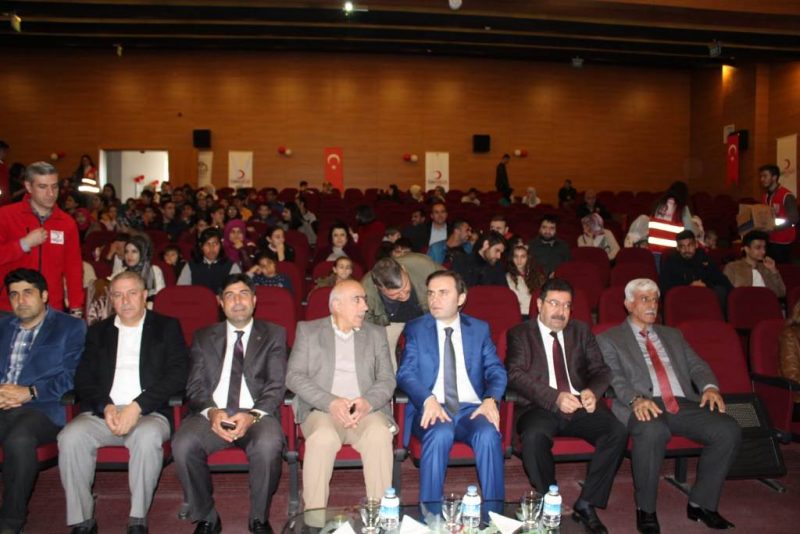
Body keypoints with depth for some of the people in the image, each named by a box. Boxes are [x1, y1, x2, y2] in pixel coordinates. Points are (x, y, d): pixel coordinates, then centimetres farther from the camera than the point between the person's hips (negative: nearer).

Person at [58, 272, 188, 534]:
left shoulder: (167, 327, 10)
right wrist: (105, 406, -9)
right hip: (103, 412, 3)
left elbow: (178, 374, -2)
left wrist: (137, 406, -13)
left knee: (148, 437, -35)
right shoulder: (98, 331, 20)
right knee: (70, 437, -26)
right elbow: (83, 380, 11)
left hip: (149, 413, -3)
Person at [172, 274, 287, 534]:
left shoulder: (273, 334, 12)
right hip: (212, 414, 2)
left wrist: (252, 415, -17)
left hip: (257, 414, -2)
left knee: (268, 445, -34)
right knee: (183, 445, -29)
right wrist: (211, 412, -14)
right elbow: (195, 387, 8)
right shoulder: (203, 337, 18)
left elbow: (277, 385, 2)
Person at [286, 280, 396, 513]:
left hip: (366, 410, 2)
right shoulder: (308, 330, 10)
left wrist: (368, 402, -15)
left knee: (379, 434, -32)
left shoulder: (376, 334, 16)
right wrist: (331, 402, -16)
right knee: (323, 437, -34)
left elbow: (387, 379, 8)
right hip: (321, 409, -1)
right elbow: (294, 376, -1)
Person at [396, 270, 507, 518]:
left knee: (489, 435, -31)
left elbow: (496, 371, 8)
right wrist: (429, 399, -22)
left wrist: (490, 399, -14)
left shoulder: (480, 329, 14)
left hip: (471, 408, 2)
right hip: (432, 409, -1)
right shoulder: (415, 329, 9)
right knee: (440, 434, -35)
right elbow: (405, 374, -2)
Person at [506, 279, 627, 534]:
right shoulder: (520, 334, 8)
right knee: (534, 435, -36)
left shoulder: (581, 331, 19)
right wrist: (555, 398, -21)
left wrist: (593, 391, -12)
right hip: (540, 408, -3)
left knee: (618, 430, -25)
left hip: (580, 406, 3)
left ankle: (586, 504, -10)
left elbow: (600, 369, 12)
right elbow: (515, 375, -6)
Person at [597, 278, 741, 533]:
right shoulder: (609, 339, 12)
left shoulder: (673, 335, 29)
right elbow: (614, 377, -3)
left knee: (729, 430, -21)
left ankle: (701, 503, -1)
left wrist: (710, 386, -6)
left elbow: (696, 365, 17)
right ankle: (645, 509, -16)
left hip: (683, 404, 5)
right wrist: (636, 399, -23)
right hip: (644, 407, -5)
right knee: (653, 432, -39)